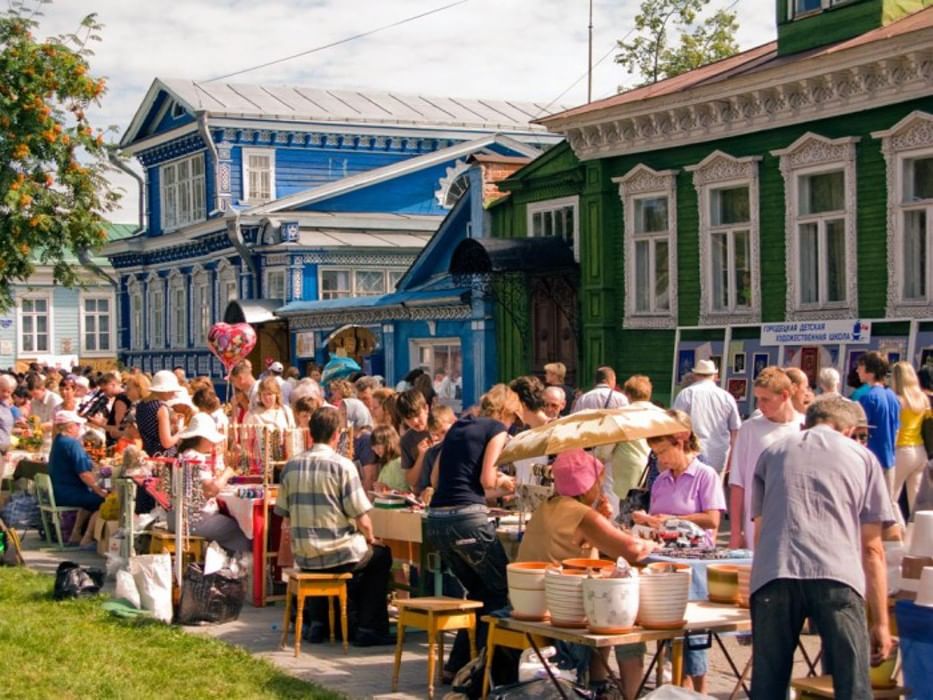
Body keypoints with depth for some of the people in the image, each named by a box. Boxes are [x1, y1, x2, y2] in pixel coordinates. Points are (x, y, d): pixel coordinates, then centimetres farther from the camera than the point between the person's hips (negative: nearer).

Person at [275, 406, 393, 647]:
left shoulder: (291, 466, 1)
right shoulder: (342, 465, -14)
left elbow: (285, 516, 7)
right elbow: (362, 521, -15)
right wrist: (370, 539, 7)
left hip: (303, 557, 6)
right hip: (338, 556, -5)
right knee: (381, 556, 24)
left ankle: (320, 621, 32)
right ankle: (368, 628, 18)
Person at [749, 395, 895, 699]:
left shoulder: (772, 452, 25)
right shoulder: (863, 457, 20)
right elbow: (872, 548, 16)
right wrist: (880, 621, 17)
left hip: (773, 574, 2)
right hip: (837, 578, -2)